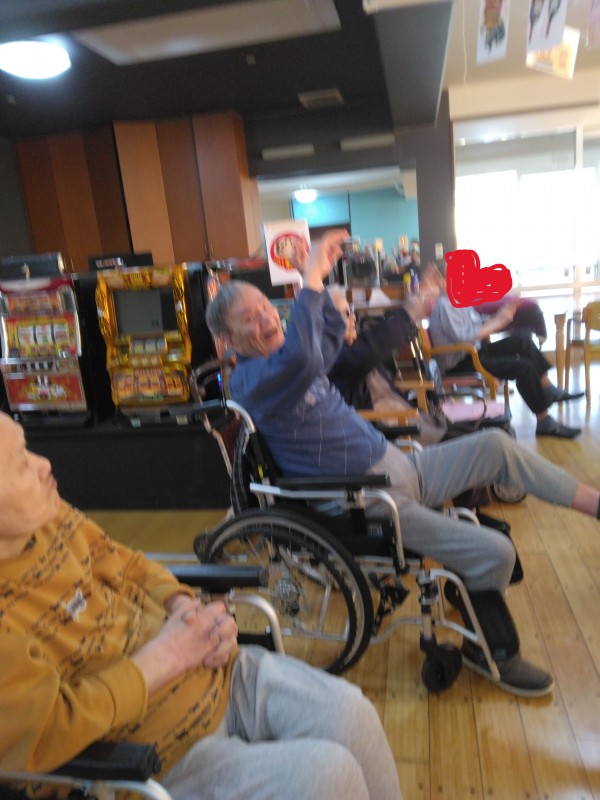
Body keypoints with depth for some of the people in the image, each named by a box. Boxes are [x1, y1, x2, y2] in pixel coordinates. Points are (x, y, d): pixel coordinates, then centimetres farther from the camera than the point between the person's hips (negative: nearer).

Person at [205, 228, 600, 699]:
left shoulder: (284, 357, 9)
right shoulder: (249, 381, -19)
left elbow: (332, 335, 27)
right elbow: (300, 360, -41)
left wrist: (317, 281, 12)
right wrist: (311, 280, -33)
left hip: (398, 468, 10)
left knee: (496, 445, 10)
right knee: (494, 553, -15)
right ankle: (491, 651, 13)